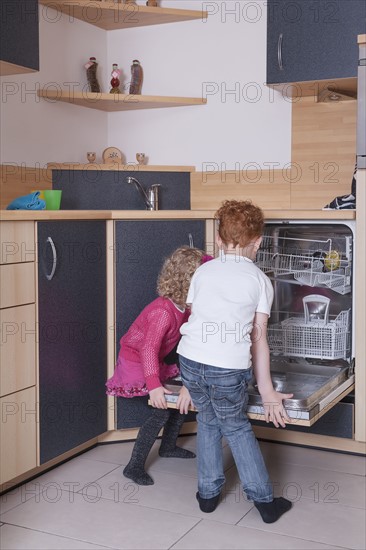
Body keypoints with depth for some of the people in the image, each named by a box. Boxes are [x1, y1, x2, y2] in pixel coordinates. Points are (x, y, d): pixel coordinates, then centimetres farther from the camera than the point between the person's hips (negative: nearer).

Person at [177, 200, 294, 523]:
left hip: (191, 361, 3)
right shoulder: (260, 280, 6)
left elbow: (194, 317, 15)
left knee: (208, 421, 24)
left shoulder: (203, 272, 13)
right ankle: (264, 500, 24)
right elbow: (259, 338, 2)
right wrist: (267, 391, 6)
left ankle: (208, 493, 31)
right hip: (231, 368, -2)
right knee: (237, 428, 18)